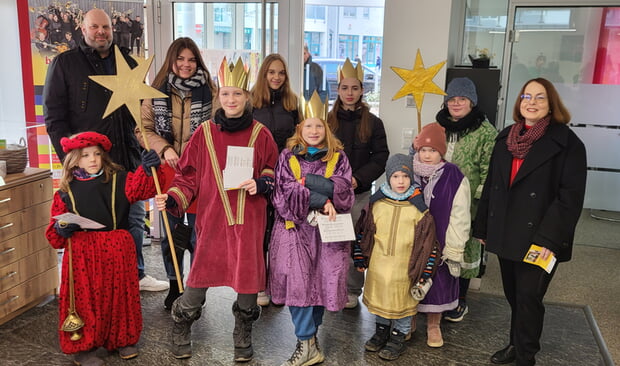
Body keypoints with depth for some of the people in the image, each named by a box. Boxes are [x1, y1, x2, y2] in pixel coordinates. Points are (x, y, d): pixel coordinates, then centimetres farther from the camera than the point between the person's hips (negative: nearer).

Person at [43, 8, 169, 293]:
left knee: (134, 218, 11)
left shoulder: (127, 63, 13)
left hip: (127, 159, 4)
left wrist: (144, 146, 6)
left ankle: (136, 275, 26)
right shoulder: (64, 63, 1)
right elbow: (54, 117, -2)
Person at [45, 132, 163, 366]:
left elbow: (139, 189, -18)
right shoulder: (66, 192, 4)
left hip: (117, 250, 1)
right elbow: (54, 235, 9)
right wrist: (61, 229, -14)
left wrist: (146, 170, -37)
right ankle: (83, 346, 21)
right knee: (85, 299, 3)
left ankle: (123, 339, 30)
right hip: (82, 254, 0)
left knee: (119, 295, 11)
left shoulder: (118, 180, 3)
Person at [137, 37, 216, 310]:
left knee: (198, 233, 4)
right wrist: (164, 149, -10)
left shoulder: (209, 90, -1)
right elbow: (144, 129, 5)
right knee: (171, 232, 12)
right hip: (168, 170, 2)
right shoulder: (157, 92, 4)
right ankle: (174, 286, 29)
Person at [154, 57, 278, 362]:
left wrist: (261, 184, -10)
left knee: (248, 279, 7)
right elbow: (188, 176, 4)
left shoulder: (260, 134, 1)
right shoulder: (204, 133, 2)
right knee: (198, 280, 4)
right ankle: (180, 335, 32)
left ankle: (243, 338, 31)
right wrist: (172, 199, -11)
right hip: (212, 219, 0)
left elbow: (273, 172, 10)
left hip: (249, 221, 1)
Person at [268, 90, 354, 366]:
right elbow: (285, 194, -6)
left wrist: (306, 181, -14)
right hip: (295, 229, -1)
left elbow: (344, 193, -6)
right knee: (298, 281, -8)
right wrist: (321, 200, -16)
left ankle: (308, 334, 23)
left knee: (321, 281, 3)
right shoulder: (288, 157, 5)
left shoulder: (338, 158, 7)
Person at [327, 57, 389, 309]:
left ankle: (352, 290, 17)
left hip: (359, 193, -1)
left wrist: (358, 178, -13)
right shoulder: (327, 120, 6)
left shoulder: (373, 123, 4)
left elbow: (380, 158, 1)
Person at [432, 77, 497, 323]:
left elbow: (489, 170, -11)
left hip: (467, 203, -5)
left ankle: (460, 300, 23)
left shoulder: (485, 131, -8)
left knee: (464, 247, 6)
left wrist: (481, 199, -16)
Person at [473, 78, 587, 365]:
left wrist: (549, 238, -20)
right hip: (505, 234, 5)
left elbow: (571, 196, -13)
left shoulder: (567, 143, -7)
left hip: (537, 239, -5)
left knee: (528, 297, 2)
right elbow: (491, 186, 13)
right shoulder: (506, 138, 10)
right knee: (513, 295, 15)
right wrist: (482, 227, 12)